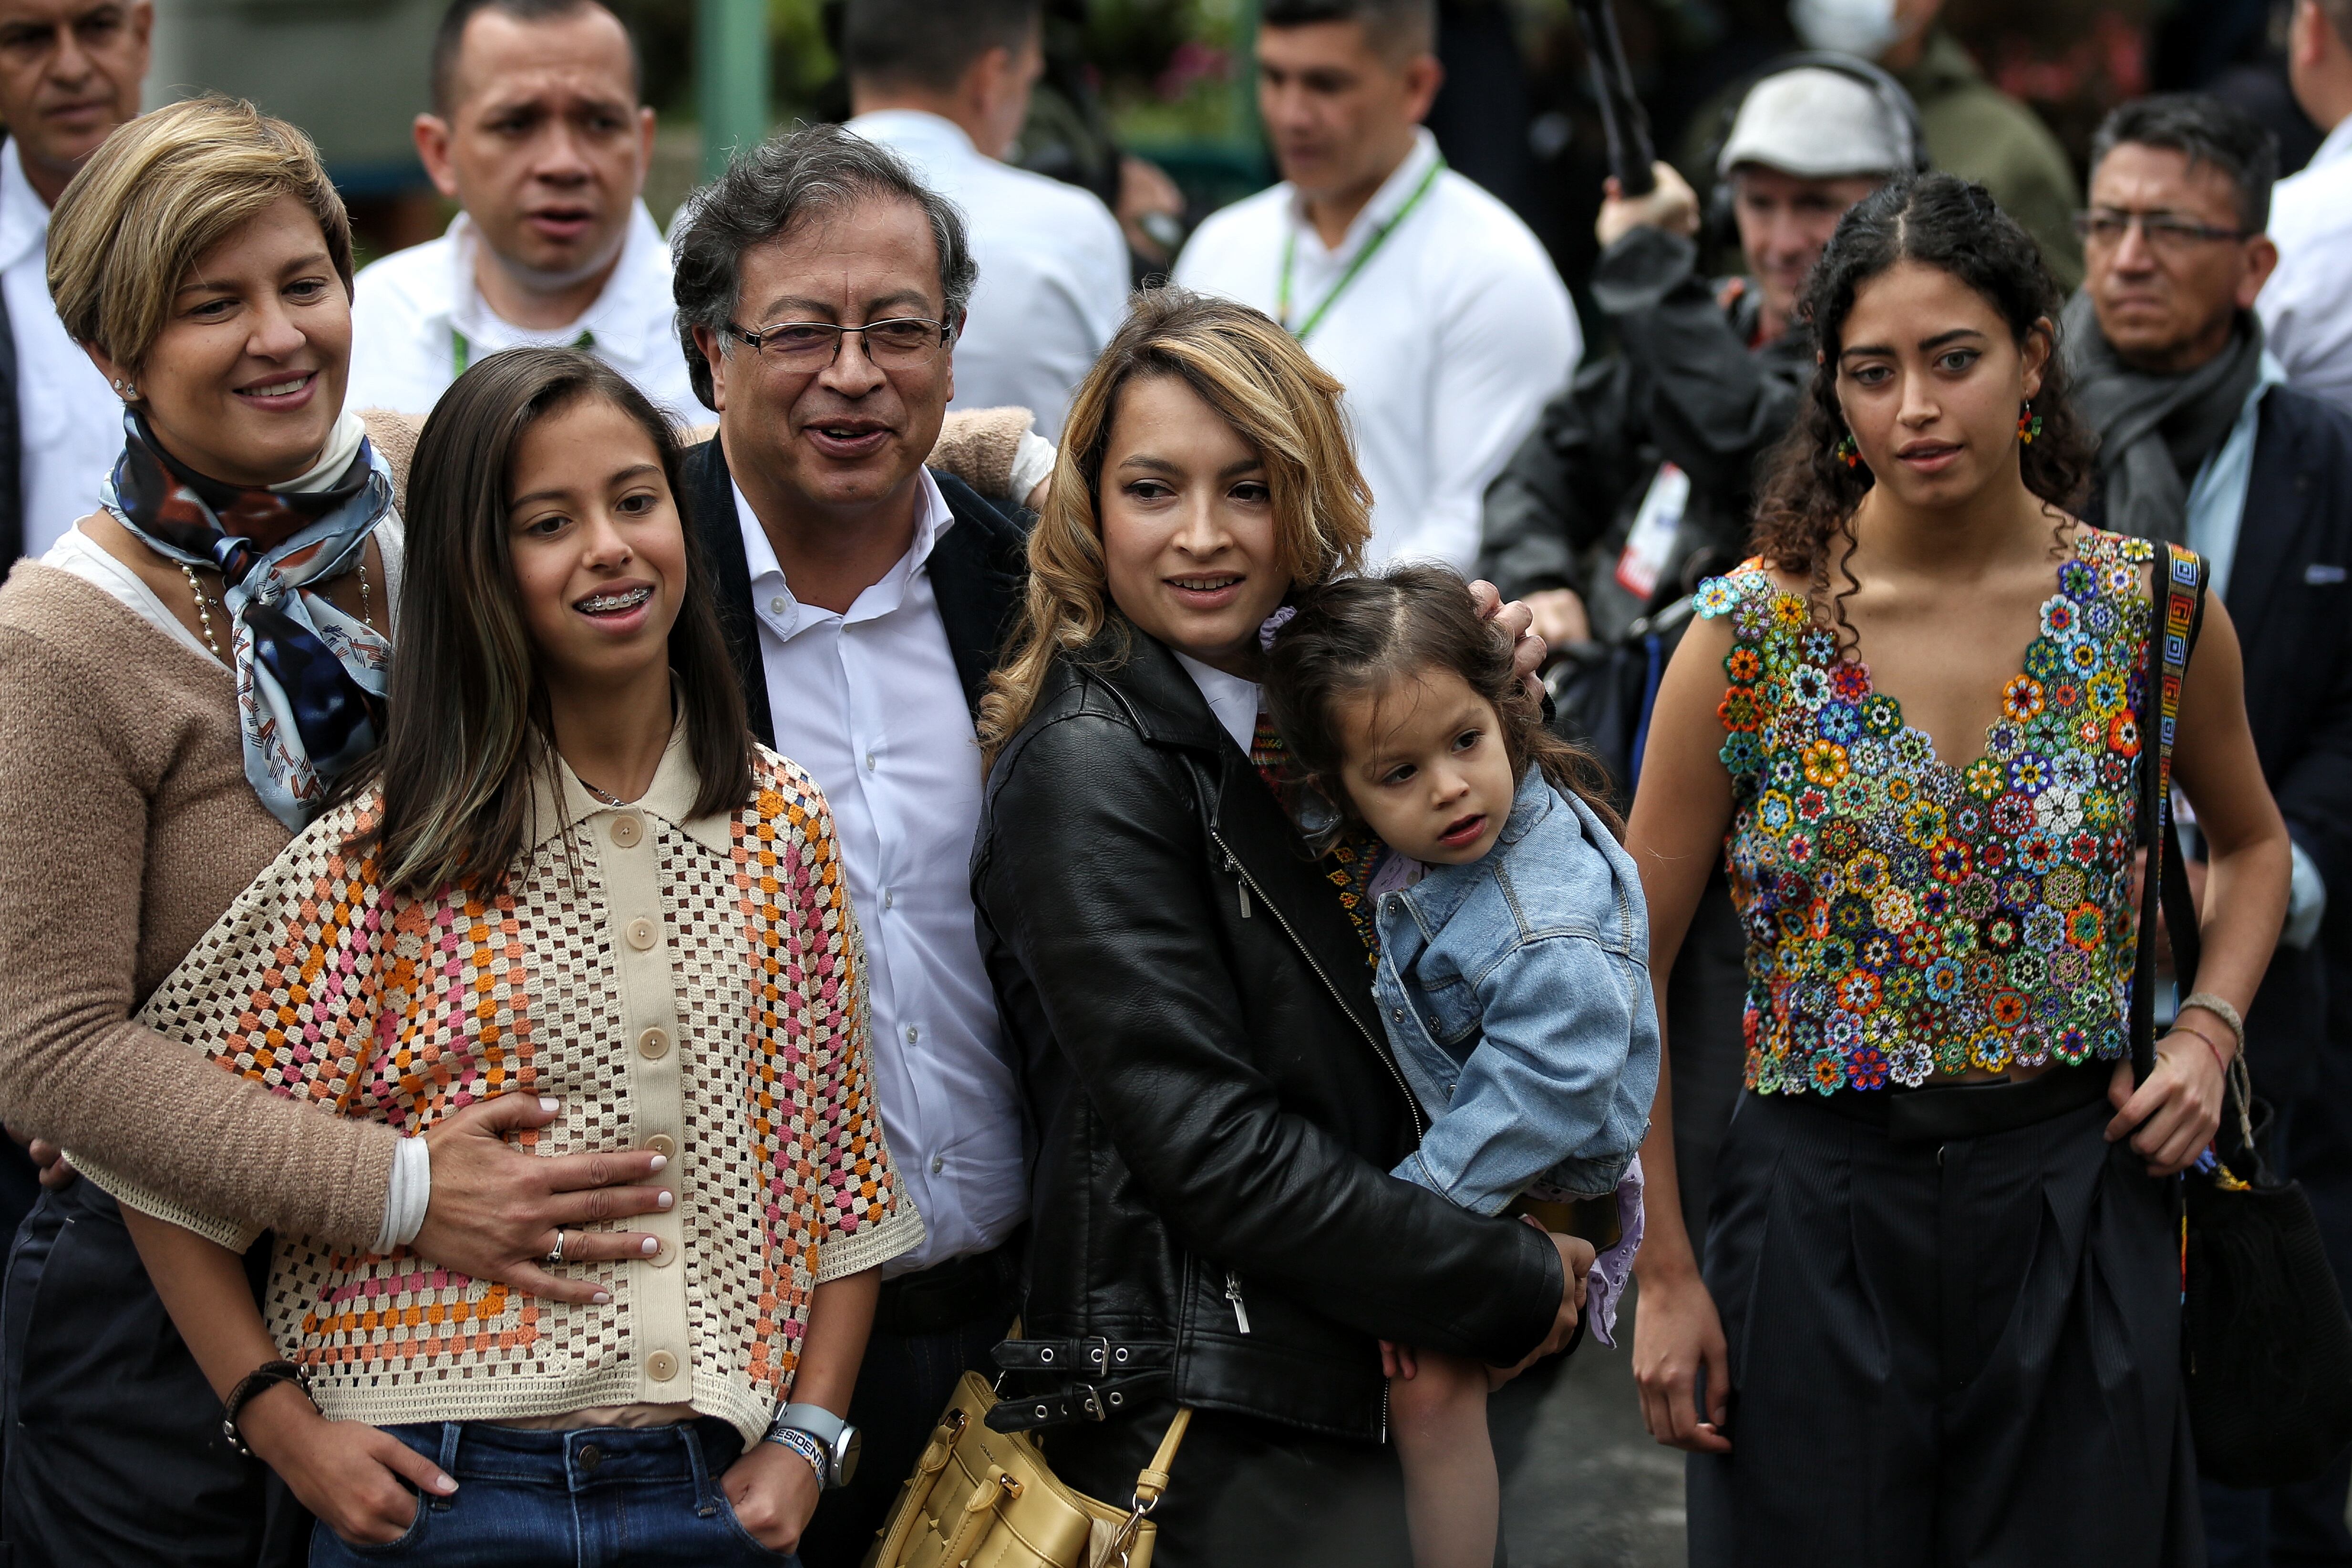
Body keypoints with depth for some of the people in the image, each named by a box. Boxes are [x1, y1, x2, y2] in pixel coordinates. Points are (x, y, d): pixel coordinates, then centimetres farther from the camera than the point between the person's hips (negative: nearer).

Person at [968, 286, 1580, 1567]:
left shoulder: (1293, 714, 13)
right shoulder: (1088, 766, -11)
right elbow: (1206, 1144, -18)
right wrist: (1511, 1291, -12)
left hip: (1343, 1406, 8)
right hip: (1214, 1440, -8)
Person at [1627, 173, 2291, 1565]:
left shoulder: (2155, 608, -1)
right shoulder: (1752, 635, -8)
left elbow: (2252, 842, 19)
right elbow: (1625, 972, -2)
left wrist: (2208, 1033, 1)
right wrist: (1661, 1274, -4)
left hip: (2078, 1201, 2)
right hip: (1824, 1203, -1)